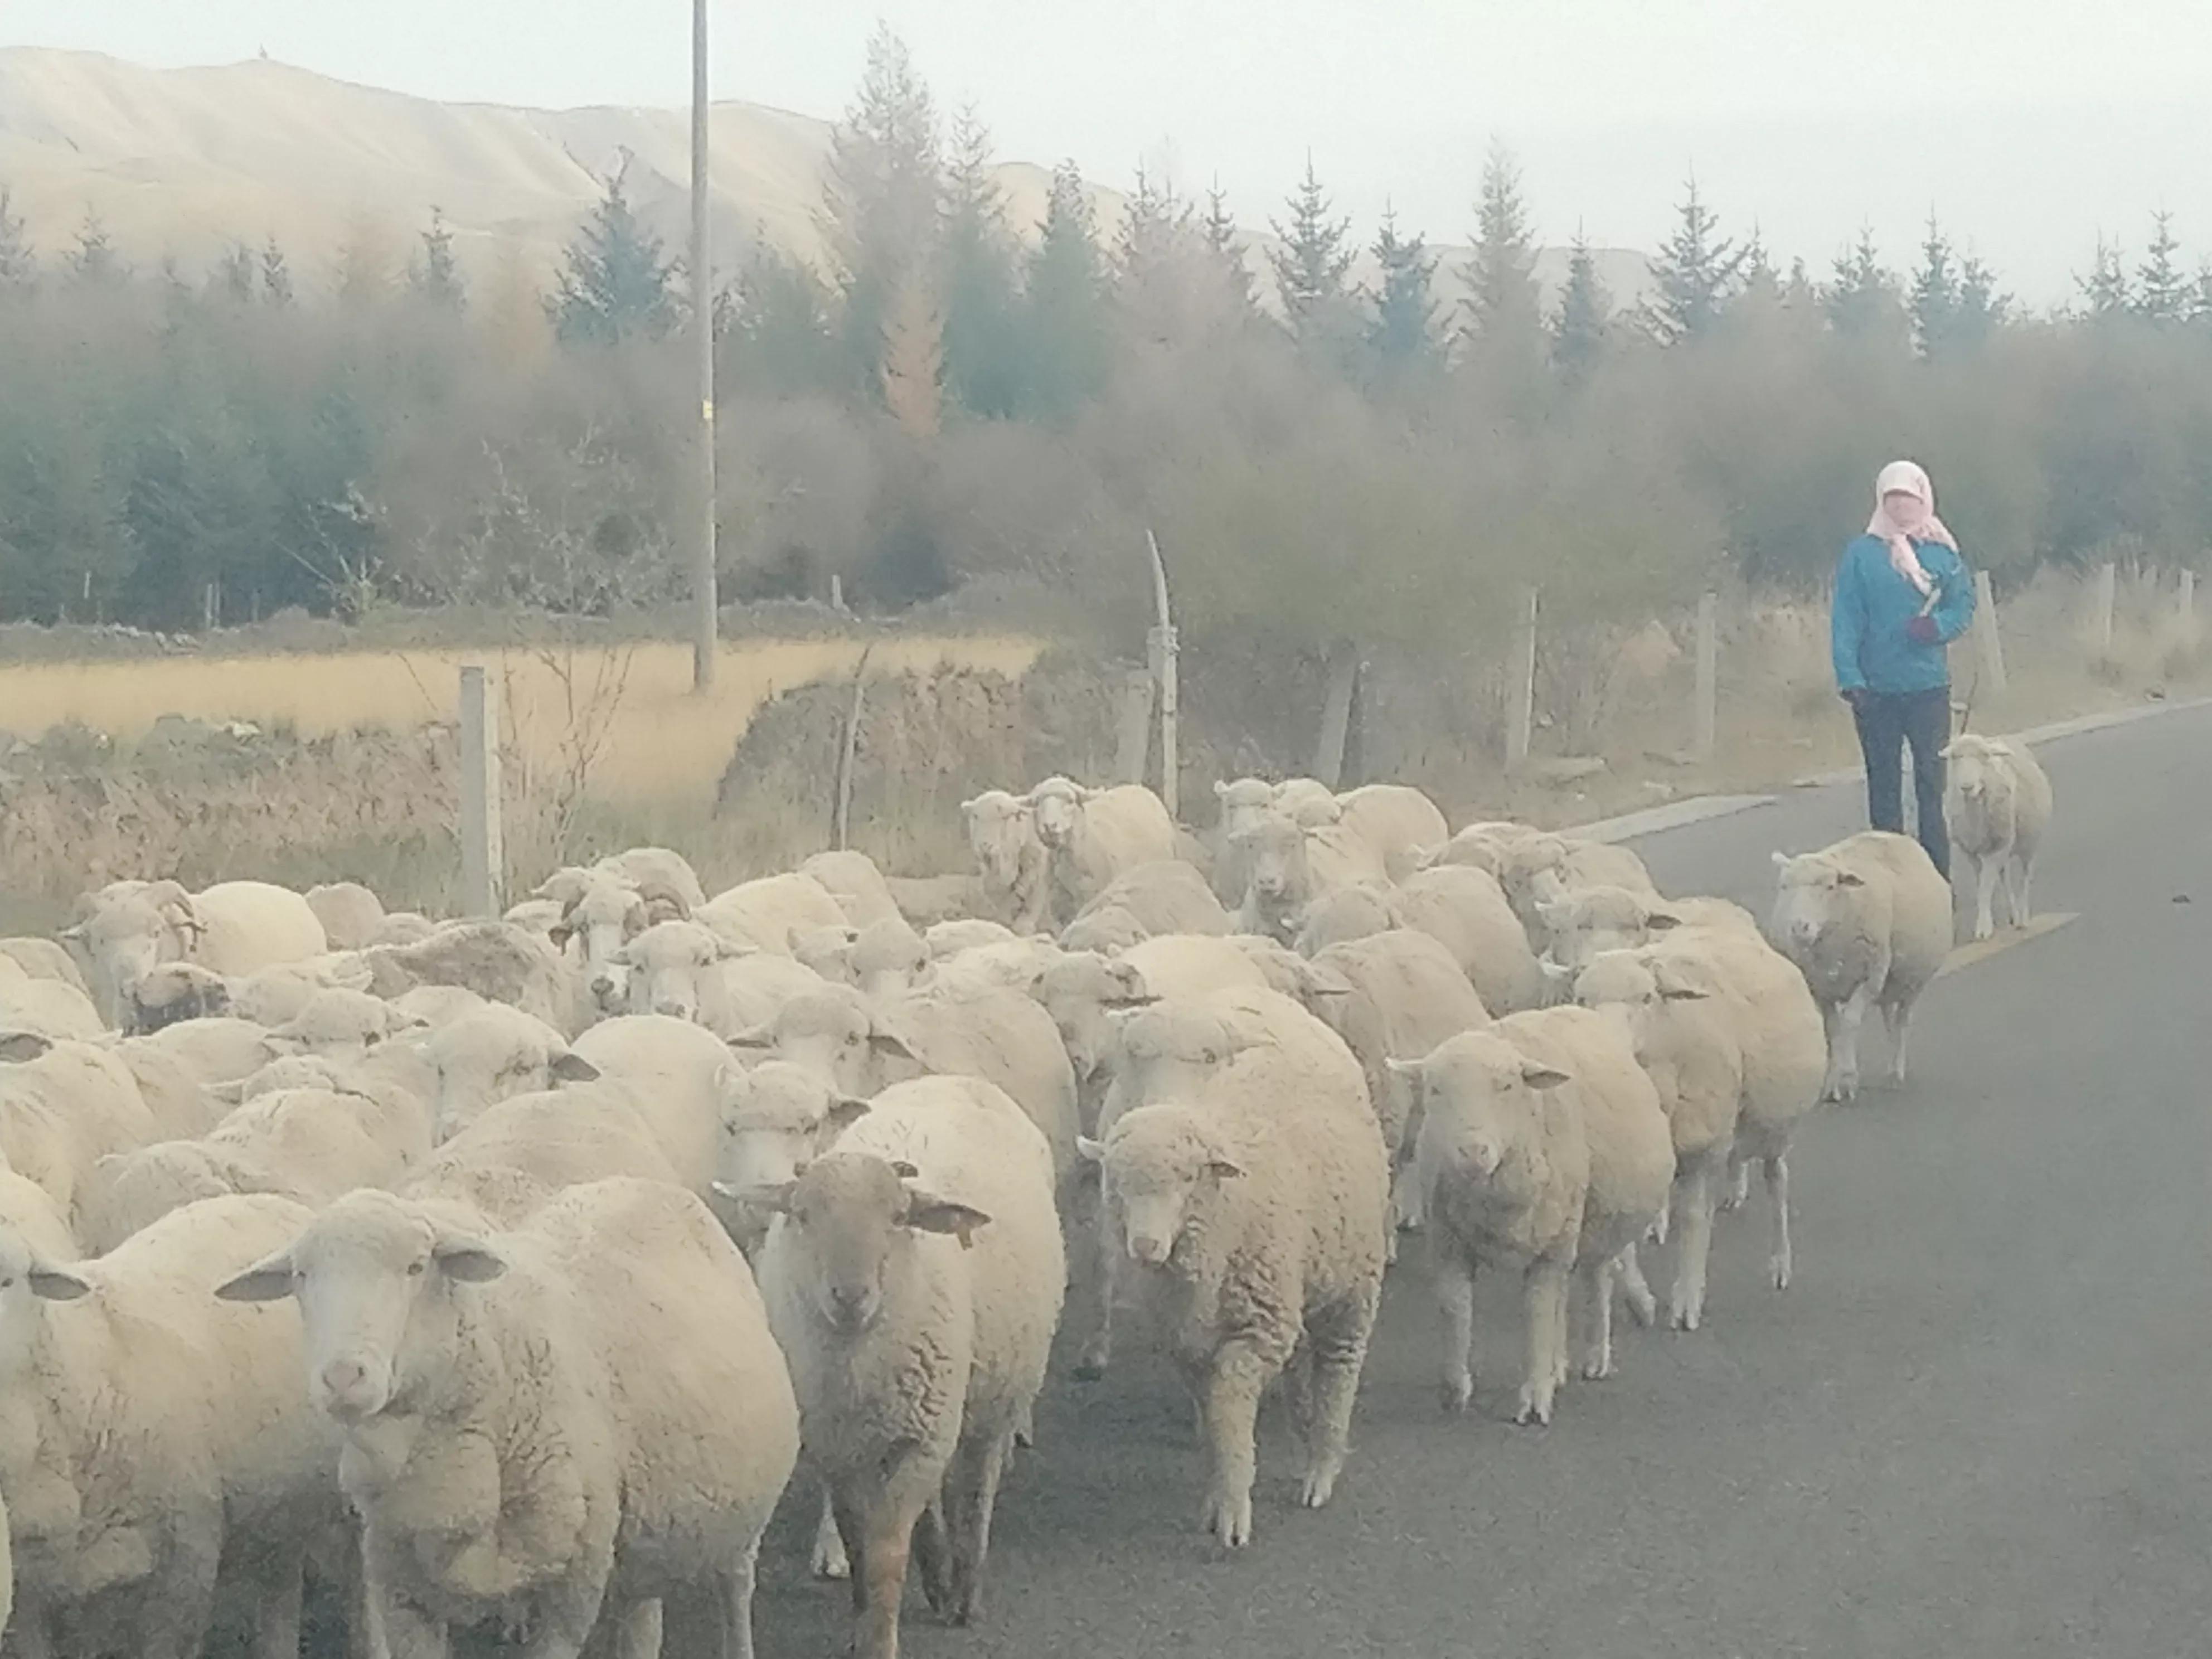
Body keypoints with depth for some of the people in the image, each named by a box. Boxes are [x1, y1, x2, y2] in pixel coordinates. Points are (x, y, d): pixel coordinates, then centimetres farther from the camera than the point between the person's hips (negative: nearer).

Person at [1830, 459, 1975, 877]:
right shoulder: (1862, 553, -2)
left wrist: (1938, 625, -17)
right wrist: (1849, 678, -15)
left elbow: (1964, 603, 5)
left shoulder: (1942, 551, 3)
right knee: (1884, 787, 6)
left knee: (1931, 784, 3)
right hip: (1876, 688, 0)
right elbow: (1845, 619, -5)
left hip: (1929, 685, 1)